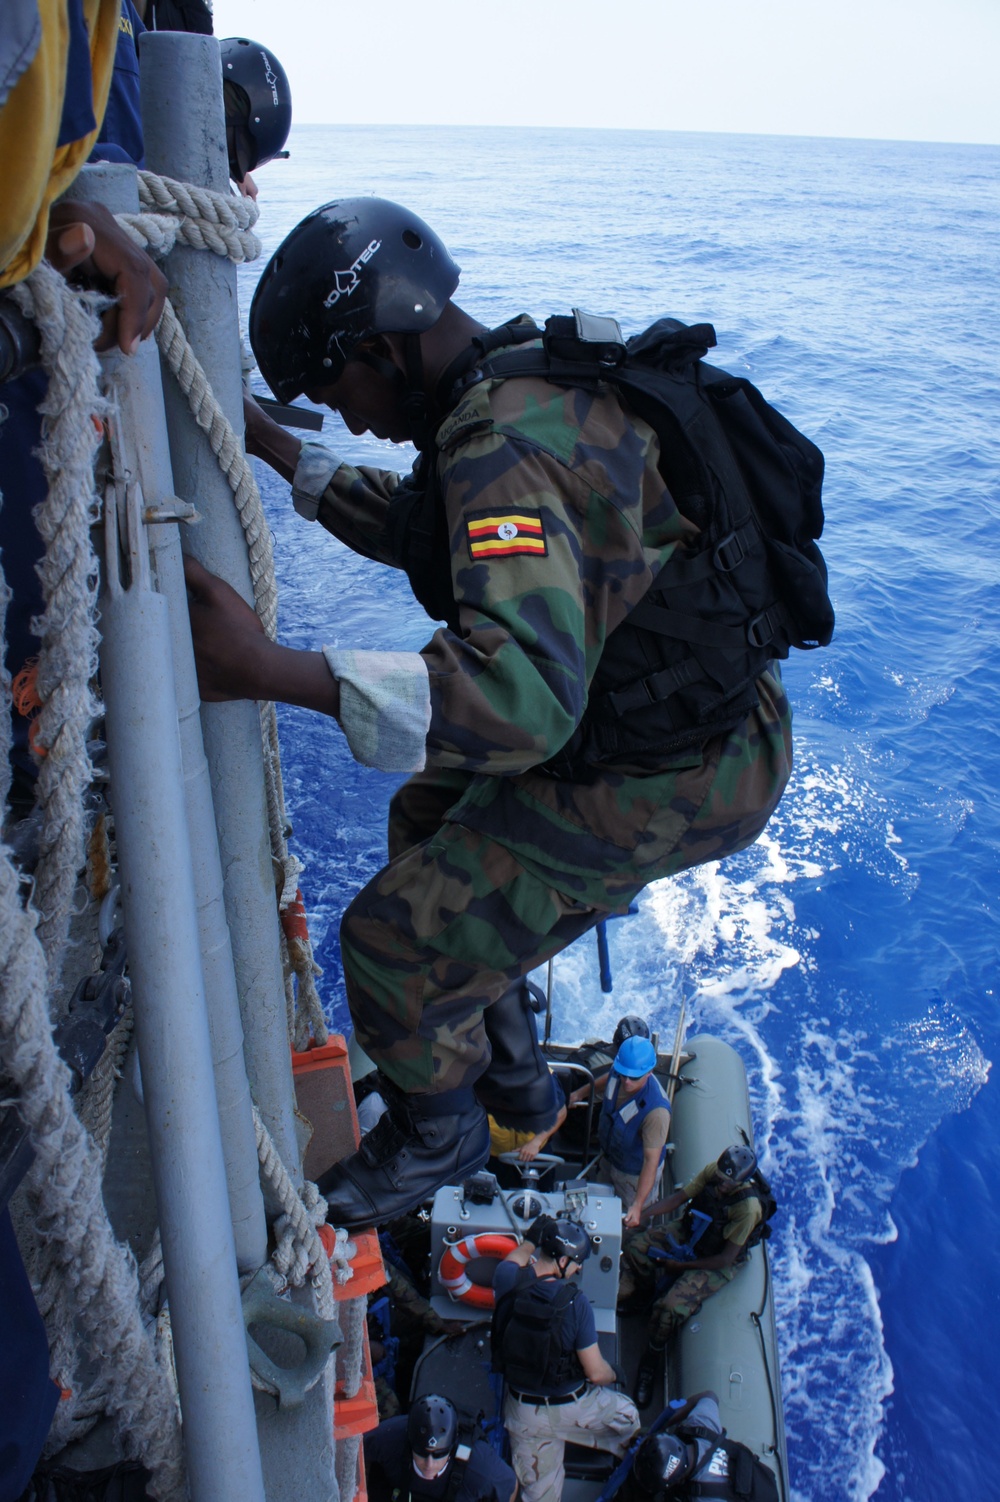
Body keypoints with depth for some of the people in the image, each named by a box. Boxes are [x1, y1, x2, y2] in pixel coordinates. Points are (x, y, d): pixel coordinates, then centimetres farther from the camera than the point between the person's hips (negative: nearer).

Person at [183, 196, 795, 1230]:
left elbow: (529, 694, -43)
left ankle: (438, 1134, 27)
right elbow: (422, 528, 21)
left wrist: (269, 671, -46)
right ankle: (511, 1079, 42)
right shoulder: (534, 370, 5)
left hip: (673, 783, -10)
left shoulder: (509, 449, -28)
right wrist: (278, 452, 16)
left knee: (396, 939, -6)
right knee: (430, 819, 25)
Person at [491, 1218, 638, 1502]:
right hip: (569, 1409, -3)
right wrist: (614, 1375, 2)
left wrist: (531, 1239, 20)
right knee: (627, 1414, 26)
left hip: (521, 1411, 3)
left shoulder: (508, 1280, -17)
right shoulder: (574, 1301, -27)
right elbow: (596, 1373, -18)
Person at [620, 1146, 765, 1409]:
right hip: (688, 1232, 6)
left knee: (670, 1308, -21)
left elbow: (726, 1259, -25)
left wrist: (682, 1265, -18)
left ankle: (652, 1358, 9)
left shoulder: (748, 1208, -34)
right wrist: (641, 1214, -20)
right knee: (634, 1247, -7)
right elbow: (679, 1198, -9)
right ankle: (641, 1293, 26)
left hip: (717, 1264, -6)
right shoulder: (712, 1171, -20)